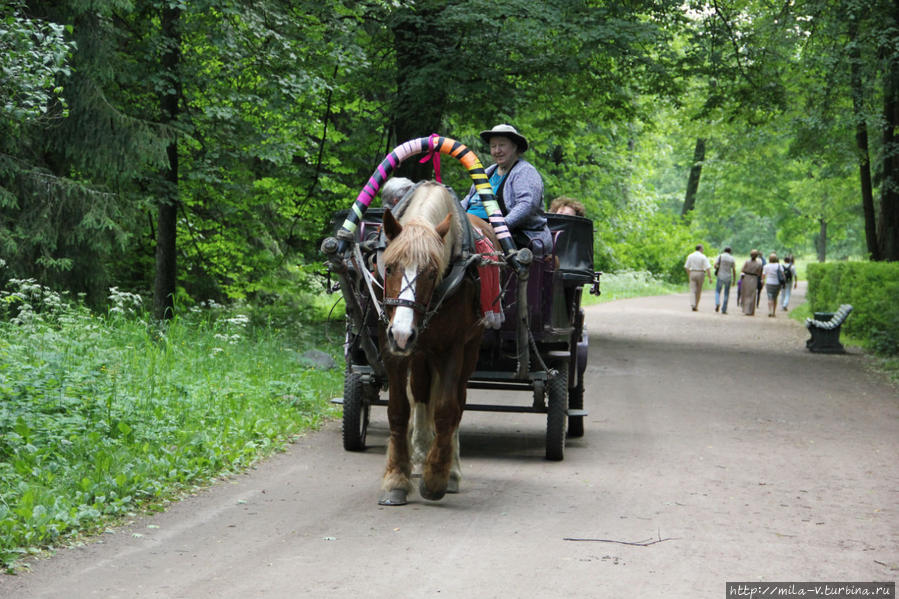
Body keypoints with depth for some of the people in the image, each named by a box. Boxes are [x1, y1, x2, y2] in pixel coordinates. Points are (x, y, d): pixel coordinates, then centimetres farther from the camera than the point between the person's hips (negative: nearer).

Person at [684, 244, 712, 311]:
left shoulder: (690, 256, 3)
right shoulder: (703, 257, -7)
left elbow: (686, 267, 6)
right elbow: (707, 268, -13)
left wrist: (689, 275, 19)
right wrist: (710, 278, -11)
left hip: (692, 273, 1)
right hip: (700, 274, -1)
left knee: (692, 291, -3)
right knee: (698, 291, 13)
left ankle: (692, 305, -25)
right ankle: (696, 306, 19)